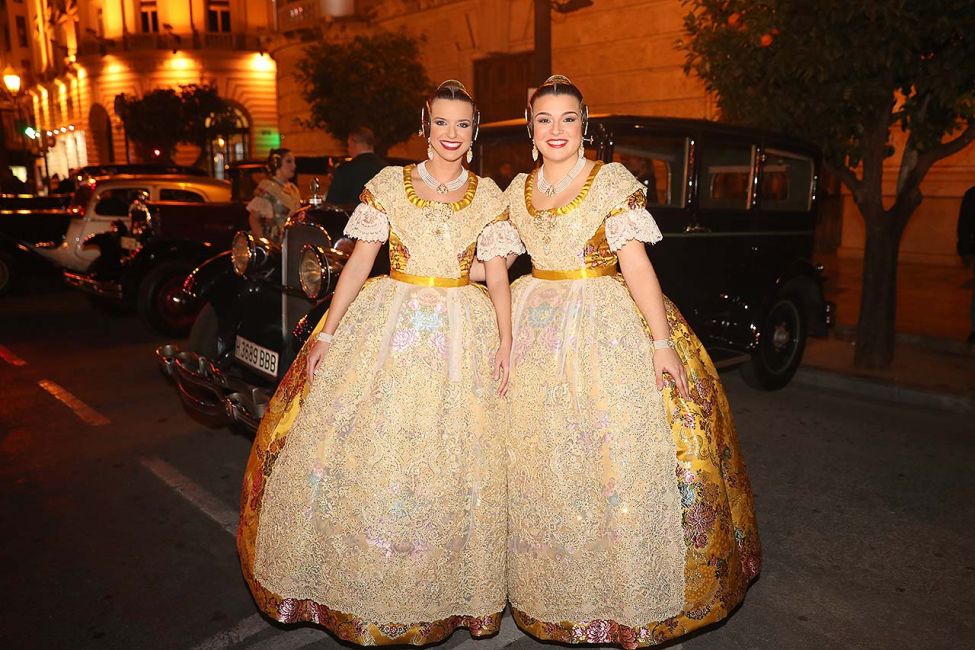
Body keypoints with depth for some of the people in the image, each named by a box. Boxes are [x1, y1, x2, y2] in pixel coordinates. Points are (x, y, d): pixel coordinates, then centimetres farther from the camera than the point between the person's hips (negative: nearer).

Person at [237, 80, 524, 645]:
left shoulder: (490, 197, 5)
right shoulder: (387, 185, 3)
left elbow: (497, 276, 1)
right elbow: (359, 263, 2)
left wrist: (505, 341, -12)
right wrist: (327, 333, -3)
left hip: (462, 334, 1)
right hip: (388, 324, 0)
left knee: (451, 463, 6)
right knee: (367, 450, 2)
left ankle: (443, 591, 27)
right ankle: (364, 587, 25)